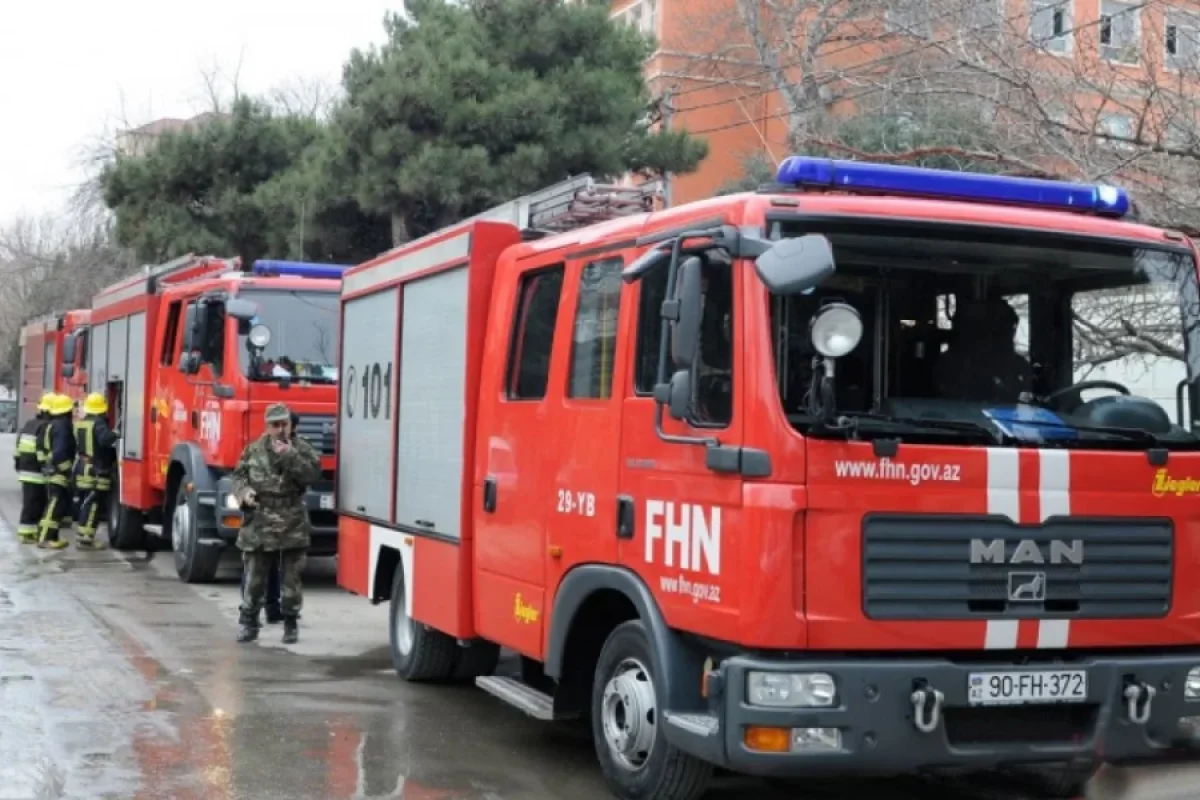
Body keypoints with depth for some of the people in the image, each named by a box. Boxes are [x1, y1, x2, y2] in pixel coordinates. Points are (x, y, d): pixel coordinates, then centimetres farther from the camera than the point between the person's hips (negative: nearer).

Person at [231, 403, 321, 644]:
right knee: (254, 577, 5)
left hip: (292, 525, -1)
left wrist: (290, 456, -20)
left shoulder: (302, 449, 2)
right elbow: (238, 475, 11)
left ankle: (291, 623, 18)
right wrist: (244, 492, -9)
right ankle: (248, 622, 17)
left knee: (291, 578, 6)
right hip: (259, 524, 1)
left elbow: (313, 474, -13)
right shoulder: (253, 450, 7)